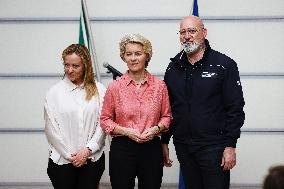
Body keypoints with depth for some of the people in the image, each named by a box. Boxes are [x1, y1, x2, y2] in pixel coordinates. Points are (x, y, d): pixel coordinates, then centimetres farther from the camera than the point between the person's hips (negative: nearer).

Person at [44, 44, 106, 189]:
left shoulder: (98, 90, 1)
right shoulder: (54, 92, -1)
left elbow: (102, 124, -1)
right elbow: (51, 129, -3)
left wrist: (88, 150, -9)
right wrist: (70, 154, -6)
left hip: (92, 159, 1)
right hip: (62, 160, -1)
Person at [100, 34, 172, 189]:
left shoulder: (159, 85, 3)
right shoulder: (115, 87, -1)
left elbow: (166, 116, 11)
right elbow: (105, 120, 3)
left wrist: (156, 129, -9)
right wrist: (126, 131, -11)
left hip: (152, 148, 1)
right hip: (122, 148, -1)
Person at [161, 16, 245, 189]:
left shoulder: (224, 65, -5)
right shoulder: (174, 68, 9)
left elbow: (235, 108, -8)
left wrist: (230, 145, -12)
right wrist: (164, 142, 10)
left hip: (214, 147, -4)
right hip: (183, 147, 4)